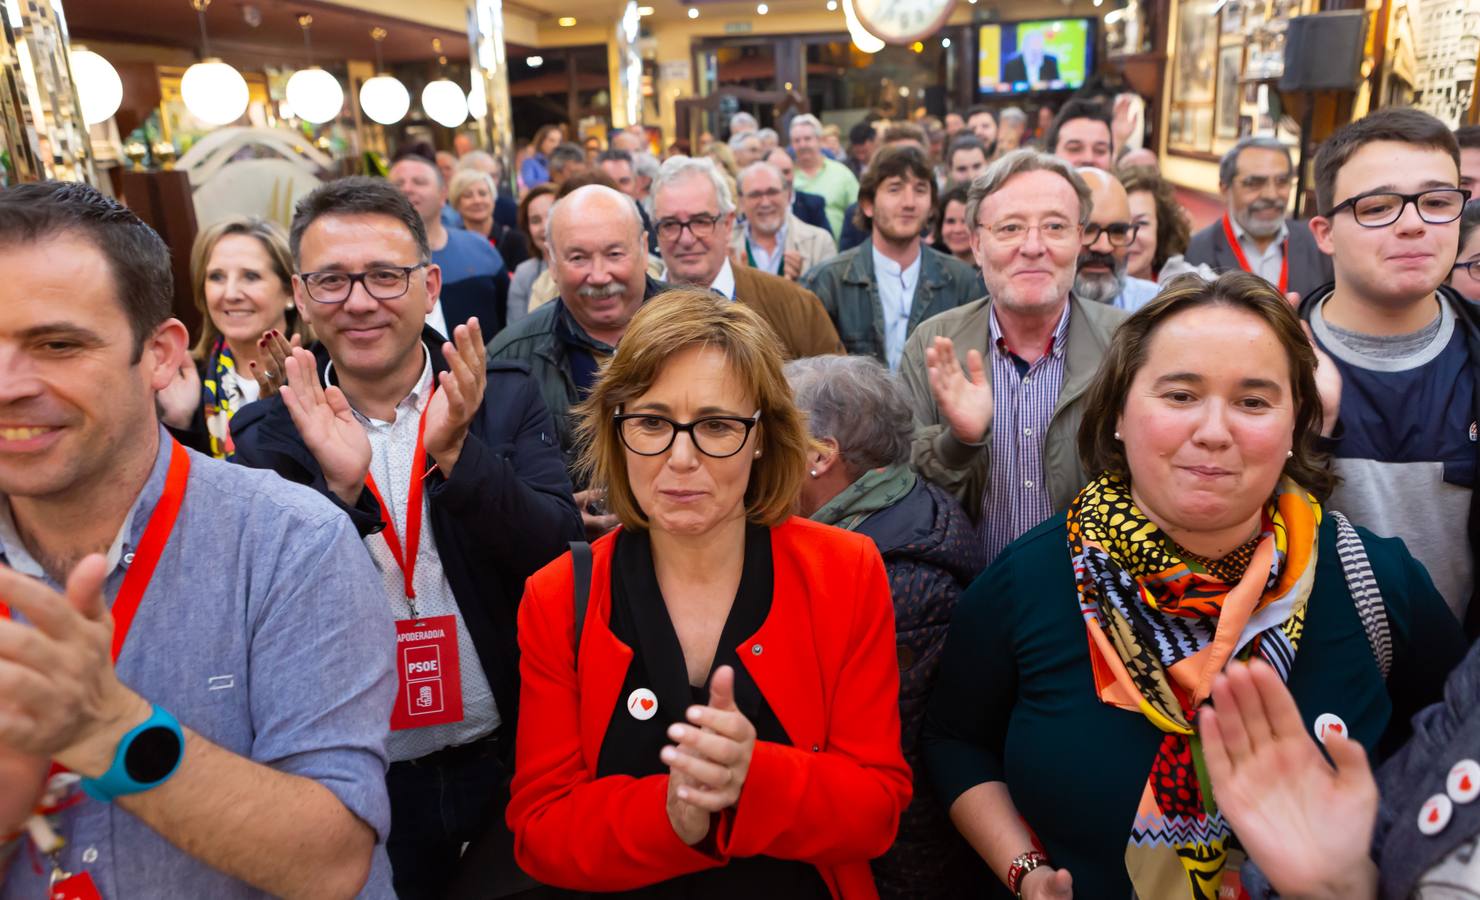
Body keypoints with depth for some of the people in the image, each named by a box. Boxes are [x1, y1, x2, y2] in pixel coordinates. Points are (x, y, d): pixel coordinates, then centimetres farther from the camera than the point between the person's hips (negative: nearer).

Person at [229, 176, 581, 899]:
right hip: (357, 785, 0)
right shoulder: (271, 435, -4)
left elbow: (561, 556, -14)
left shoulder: (505, 398, -5)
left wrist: (456, 454, -28)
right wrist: (339, 486, -27)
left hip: (507, 766, 1)